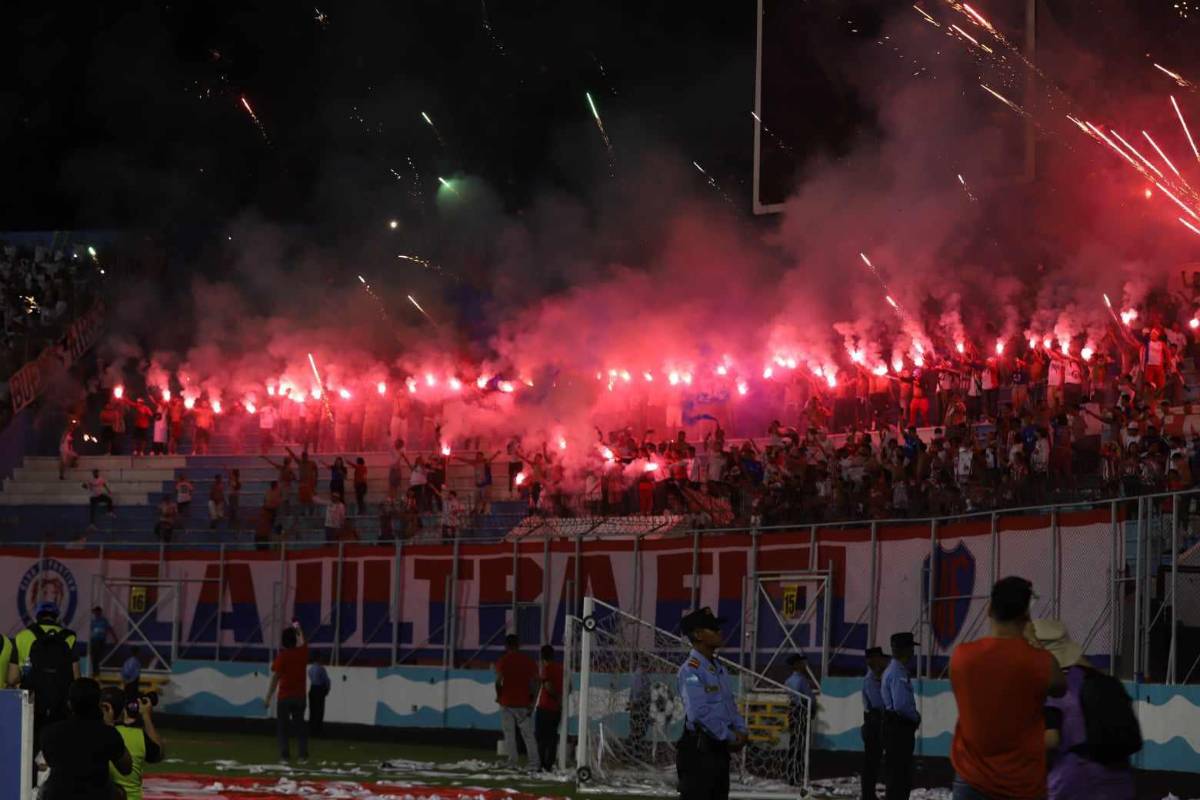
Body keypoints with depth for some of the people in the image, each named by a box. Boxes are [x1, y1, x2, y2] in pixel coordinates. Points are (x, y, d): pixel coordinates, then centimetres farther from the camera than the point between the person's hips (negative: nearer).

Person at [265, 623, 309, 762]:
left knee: (283, 726, 2)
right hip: (300, 696, 4)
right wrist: (298, 629, 47)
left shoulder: (282, 656, -10)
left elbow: (275, 678, -13)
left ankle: (285, 754, -6)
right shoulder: (302, 652, 2)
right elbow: (302, 642, 28)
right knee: (299, 725, 11)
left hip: (285, 697, -4)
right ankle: (303, 754, 3)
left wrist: (268, 697, -10)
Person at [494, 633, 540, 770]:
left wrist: (499, 696, 3)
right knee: (528, 735, 5)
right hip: (524, 703, 2)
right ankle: (534, 764, -1)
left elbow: (498, 681, -12)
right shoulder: (528, 661, 4)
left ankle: (512, 763, 0)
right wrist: (532, 700, 2)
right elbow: (535, 681, -2)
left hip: (507, 702, -2)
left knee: (509, 735, 5)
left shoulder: (503, 661, -4)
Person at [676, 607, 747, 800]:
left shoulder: (719, 669, 17)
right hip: (698, 749, -10)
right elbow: (700, 714, -21)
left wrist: (740, 731, 3)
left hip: (720, 748, 10)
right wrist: (731, 737, -14)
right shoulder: (690, 671, -14)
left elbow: (730, 705, 22)